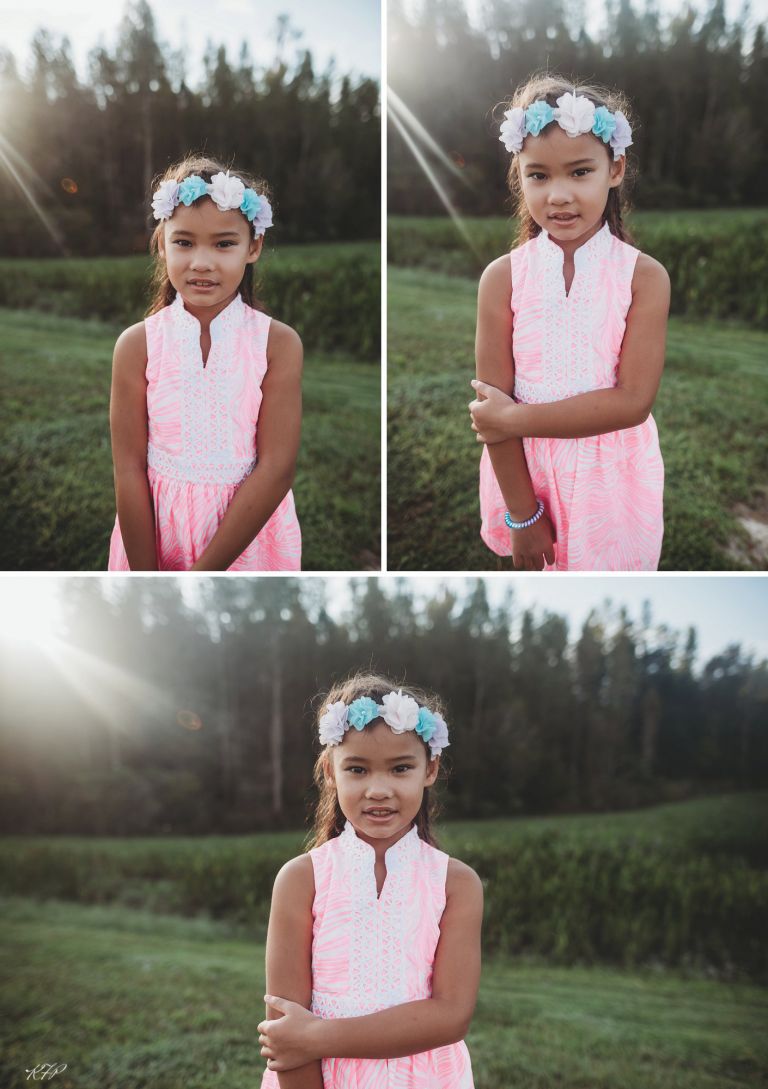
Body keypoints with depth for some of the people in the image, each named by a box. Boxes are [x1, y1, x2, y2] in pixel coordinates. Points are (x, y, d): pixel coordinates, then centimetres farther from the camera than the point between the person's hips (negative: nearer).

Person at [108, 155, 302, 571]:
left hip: (249, 533, 0)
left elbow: (276, 470, -15)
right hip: (156, 531, 1)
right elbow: (129, 470, -9)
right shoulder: (137, 345, -8)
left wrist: (200, 577, -18)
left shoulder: (278, 343, -11)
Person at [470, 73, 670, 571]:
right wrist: (521, 512, -11)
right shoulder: (502, 278, -10)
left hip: (610, 481, -1)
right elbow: (491, 408, -10)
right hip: (525, 473, 1)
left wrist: (516, 418, -20)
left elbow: (633, 401, -19)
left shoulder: (645, 277, -12)